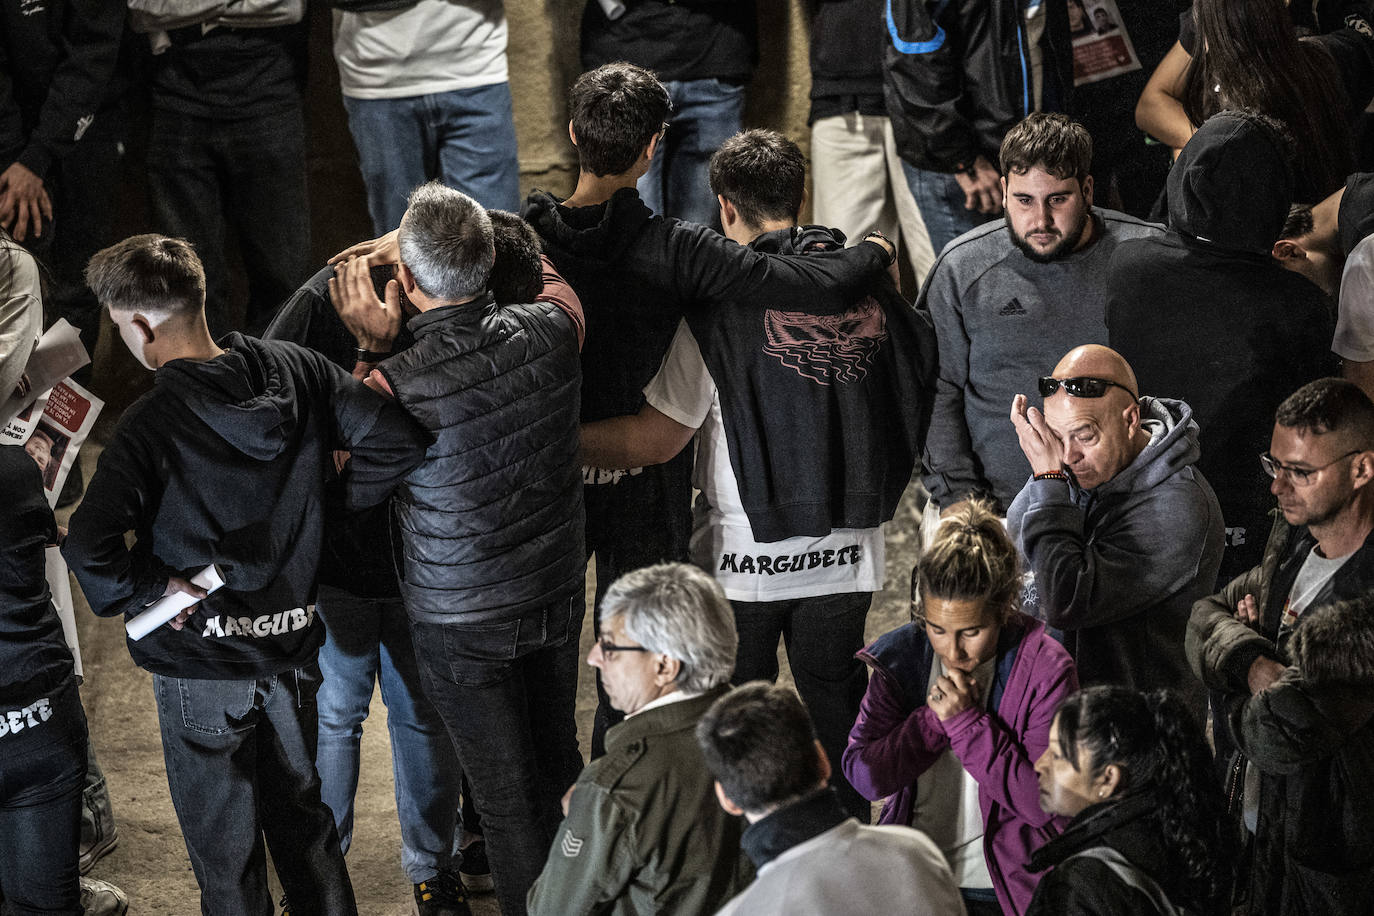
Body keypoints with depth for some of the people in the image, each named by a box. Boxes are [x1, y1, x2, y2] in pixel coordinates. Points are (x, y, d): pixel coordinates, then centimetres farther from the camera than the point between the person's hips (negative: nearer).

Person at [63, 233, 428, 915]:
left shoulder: (148, 428, -22)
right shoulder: (294, 372, -8)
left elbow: (88, 547, -33)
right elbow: (395, 440, -8)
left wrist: (145, 589, -15)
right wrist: (331, 511, 3)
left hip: (201, 662, -5)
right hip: (293, 643, 5)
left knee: (224, 846, 11)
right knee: (300, 813, 24)